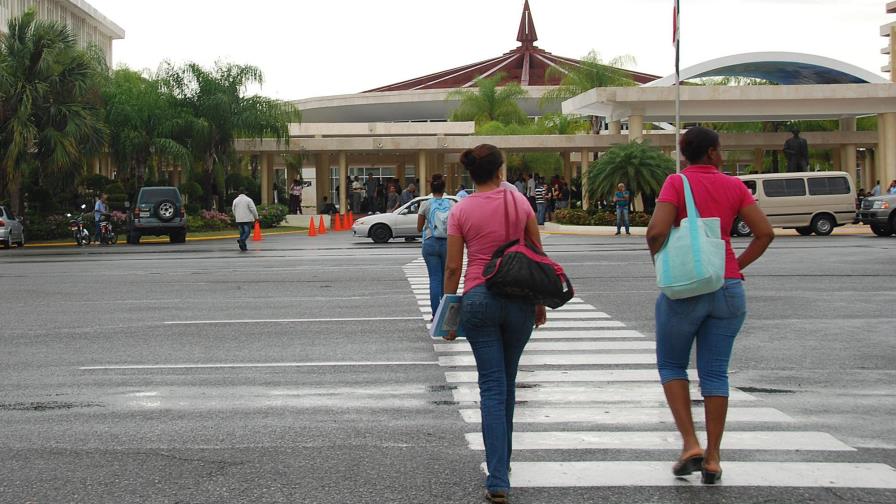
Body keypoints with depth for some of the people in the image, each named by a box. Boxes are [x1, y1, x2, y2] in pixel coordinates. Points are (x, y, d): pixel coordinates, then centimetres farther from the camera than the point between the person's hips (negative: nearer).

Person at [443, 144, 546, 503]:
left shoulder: (460, 211, -2)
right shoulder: (519, 202, 0)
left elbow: (453, 267, -2)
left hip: (478, 298, -1)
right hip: (519, 297, 1)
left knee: (492, 387, -2)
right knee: (507, 383, 19)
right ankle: (502, 459, 33)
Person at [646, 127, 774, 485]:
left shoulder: (677, 183, -5)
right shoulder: (733, 186, 4)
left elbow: (657, 231, -18)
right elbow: (765, 233, 0)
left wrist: (659, 259, 0)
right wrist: (736, 266, 7)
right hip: (728, 288, 3)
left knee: (671, 365, 13)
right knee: (715, 373, 8)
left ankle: (690, 444, -1)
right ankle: (712, 458, 9)